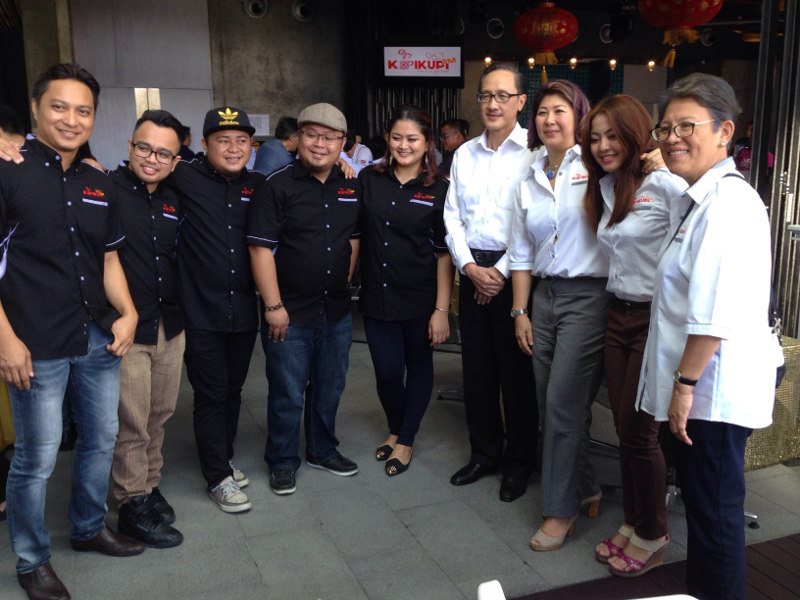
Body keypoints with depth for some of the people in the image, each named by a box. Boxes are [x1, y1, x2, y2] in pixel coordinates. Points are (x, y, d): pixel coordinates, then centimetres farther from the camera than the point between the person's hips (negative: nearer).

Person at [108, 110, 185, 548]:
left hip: (170, 329, 6)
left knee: (160, 415, 16)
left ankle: (150, 486, 33)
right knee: (130, 425, 3)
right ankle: (132, 504, 19)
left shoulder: (174, 201, 10)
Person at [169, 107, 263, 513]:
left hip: (243, 312, 5)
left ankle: (224, 458, 37)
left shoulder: (257, 185, 6)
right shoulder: (184, 179, -7)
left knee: (232, 390, 18)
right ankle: (218, 478, 20)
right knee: (211, 395, 5)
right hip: (201, 314, -4)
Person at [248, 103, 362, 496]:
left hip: (337, 311, 5)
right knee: (288, 393, 6)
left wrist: (345, 281, 8)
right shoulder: (278, 185, -11)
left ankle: (322, 450, 38)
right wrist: (274, 305, -15)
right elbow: (260, 247, -13)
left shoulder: (351, 187, 6)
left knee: (330, 387, 18)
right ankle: (282, 462, 26)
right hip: (290, 314, -5)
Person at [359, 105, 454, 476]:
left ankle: (406, 440, 33)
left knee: (418, 368, 13)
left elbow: (444, 252, -7)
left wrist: (442, 309, -11)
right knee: (387, 372, 7)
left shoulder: (438, 189, -5)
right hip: (377, 296, 2)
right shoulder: (369, 180, 1)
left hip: (420, 298, -1)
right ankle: (395, 429, 37)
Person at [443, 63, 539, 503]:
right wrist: (471, 267, -3)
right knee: (477, 368, 12)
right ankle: (484, 453, 28)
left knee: (517, 372, 3)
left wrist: (502, 272, -12)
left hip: (514, 273, -5)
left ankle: (519, 462, 20)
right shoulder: (464, 154, 13)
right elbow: (452, 217, 9)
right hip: (472, 271, 5)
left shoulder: (534, 152, -6)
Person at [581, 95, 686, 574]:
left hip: (656, 318, -7)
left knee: (639, 430, 1)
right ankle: (633, 523, 30)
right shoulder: (604, 187, 12)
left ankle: (652, 536, 22)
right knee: (624, 427, 13)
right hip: (617, 314, 7)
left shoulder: (663, 183, -14)